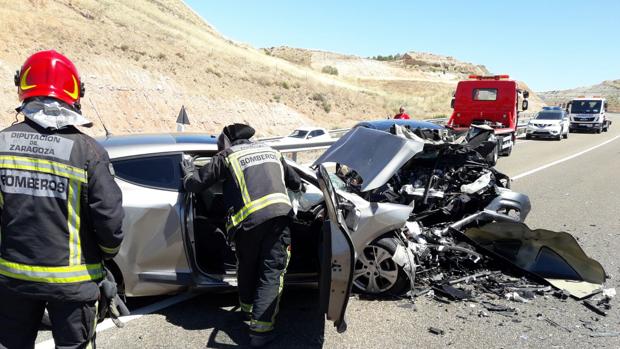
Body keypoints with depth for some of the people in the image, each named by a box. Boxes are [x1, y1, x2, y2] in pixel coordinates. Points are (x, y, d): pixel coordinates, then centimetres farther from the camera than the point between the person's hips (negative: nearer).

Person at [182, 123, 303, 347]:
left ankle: (247, 308, 41)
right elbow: (295, 182, 33)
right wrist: (300, 187, 57)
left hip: (249, 220, -1)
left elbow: (196, 184, 13)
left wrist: (189, 173, 36)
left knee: (247, 268, 22)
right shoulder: (271, 151, 24)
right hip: (279, 216, 2)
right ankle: (260, 329, 0)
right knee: (271, 272, 5)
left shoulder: (227, 155, 12)